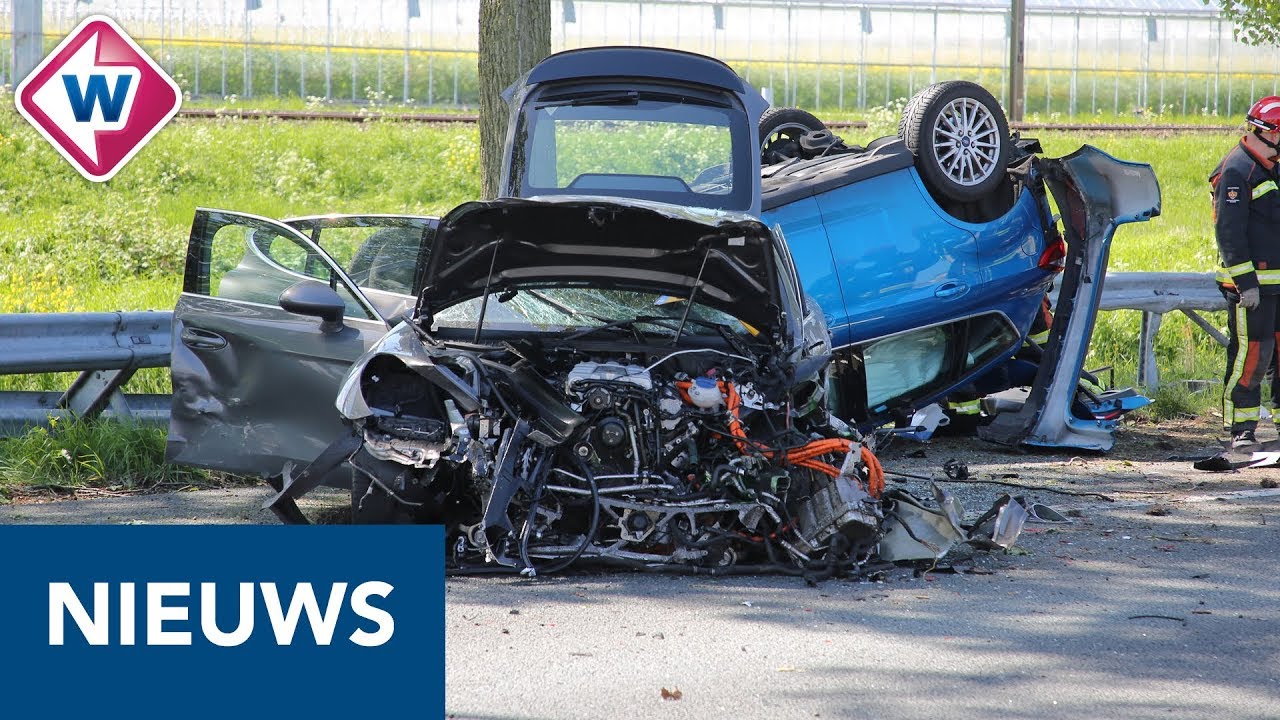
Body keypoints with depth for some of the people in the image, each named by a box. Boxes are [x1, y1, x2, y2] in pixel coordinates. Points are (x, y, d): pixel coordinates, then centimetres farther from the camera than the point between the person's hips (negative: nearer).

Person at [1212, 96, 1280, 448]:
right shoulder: (1236, 171, -13)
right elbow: (1229, 232, -18)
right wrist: (1245, 282, -22)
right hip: (1250, 281, -9)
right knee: (1251, 353, -7)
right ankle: (1242, 428, -2)